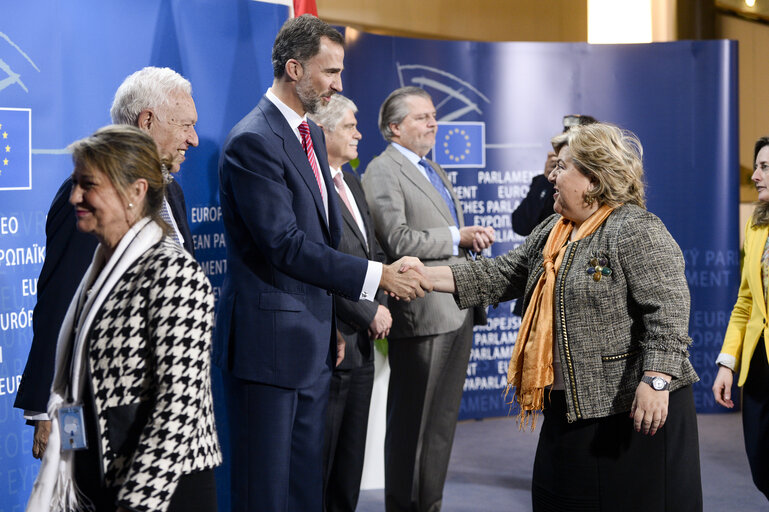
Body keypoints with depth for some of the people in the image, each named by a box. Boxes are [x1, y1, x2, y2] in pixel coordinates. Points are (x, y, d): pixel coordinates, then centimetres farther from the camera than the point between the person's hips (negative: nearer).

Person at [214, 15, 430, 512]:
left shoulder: (311, 134, 15)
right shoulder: (253, 141, -16)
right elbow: (285, 245, -23)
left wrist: (333, 322, 19)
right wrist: (376, 275, -22)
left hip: (313, 340, 9)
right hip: (268, 341, -9)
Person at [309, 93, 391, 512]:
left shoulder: (350, 180, 15)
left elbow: (372, 251, 20)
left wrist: (382, 306, 5)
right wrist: (369, 314, -13)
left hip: (363, 339, 9)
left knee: (351, 458, 15)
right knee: (318, 460, 0)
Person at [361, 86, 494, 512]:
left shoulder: (435, 172, 20)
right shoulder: (382, 171, -9)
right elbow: (398, 240, -20)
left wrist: (472, 239, 5)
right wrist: (457, 236, -17)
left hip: (457, 311, 9)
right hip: (422, 312, -9)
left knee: (442, 419, 15)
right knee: (413, 422, -2)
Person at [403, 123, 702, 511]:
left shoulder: (637, 231, -13)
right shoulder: (551, 233, 15)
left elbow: (668, 312, -20)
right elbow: (501, 276, 15)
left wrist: (655, 381, -27)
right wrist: (427, 275, 8)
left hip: (634, 406, -9)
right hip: (570, 404, 9)